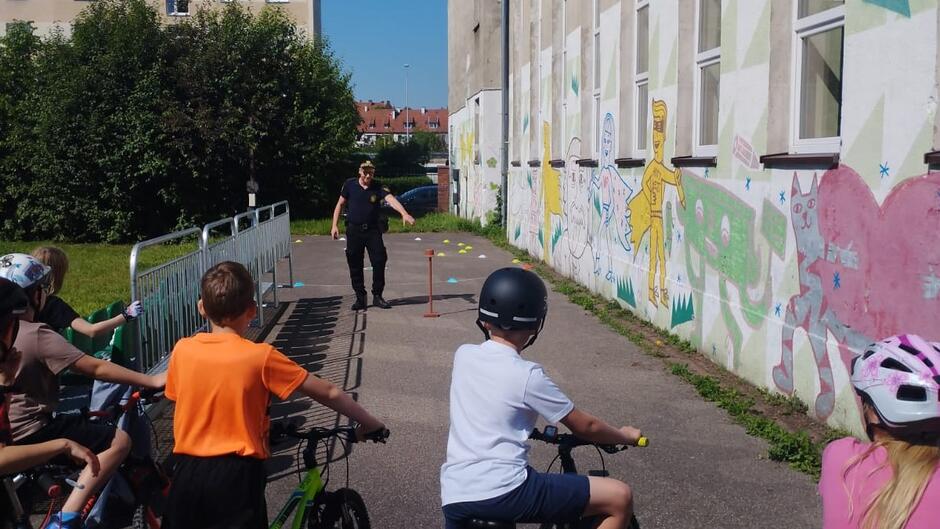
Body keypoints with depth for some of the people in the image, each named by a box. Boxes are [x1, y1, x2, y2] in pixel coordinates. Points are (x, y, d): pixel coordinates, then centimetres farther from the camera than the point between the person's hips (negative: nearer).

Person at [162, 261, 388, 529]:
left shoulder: (182, 350, -3)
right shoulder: (261, 357, -13)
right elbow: (328, 393, -9)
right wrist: (369, 423, 4)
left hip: (187, 472, 4)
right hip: (236, 475, -3)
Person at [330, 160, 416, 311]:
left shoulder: (377, 188, -3)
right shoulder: (350, 185, 0)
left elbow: (391, 199, -21)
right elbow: (340, 204, 9)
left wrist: (404, 213, -37)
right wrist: (335, 225, 2)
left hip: (373, 230, 0)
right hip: (354, 230, 0)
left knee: (379, 261, -5)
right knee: (355, 266, 2)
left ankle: (377, 296, 8)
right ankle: (360, 298, 12)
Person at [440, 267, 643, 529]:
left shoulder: (463, 355, 10)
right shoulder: (528, 375, -6)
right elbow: (585, 426, 4)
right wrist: (625, 435, 23)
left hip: (454, 497, 7)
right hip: (505, 493, -6)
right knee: (620, 497, 1)